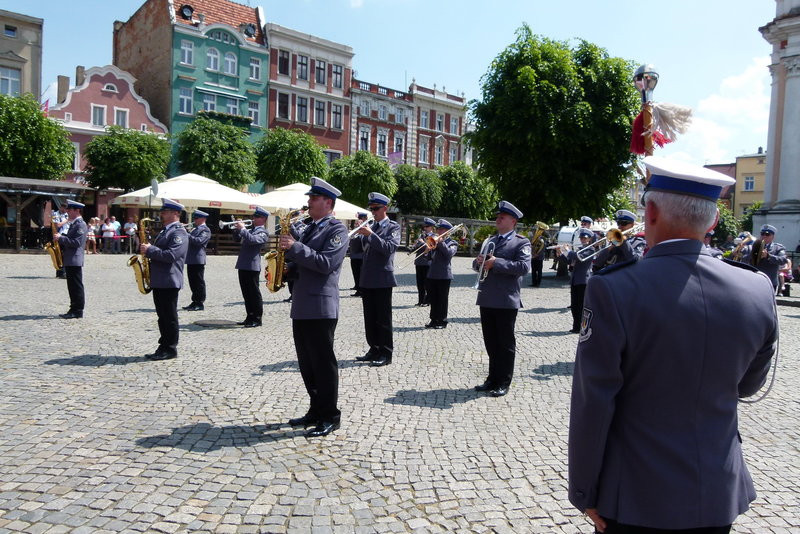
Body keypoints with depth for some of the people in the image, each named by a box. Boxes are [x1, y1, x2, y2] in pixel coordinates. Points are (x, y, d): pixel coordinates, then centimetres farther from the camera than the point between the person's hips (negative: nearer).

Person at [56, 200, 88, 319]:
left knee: (76, 287, -5)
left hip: (75, 260, -10)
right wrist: (60, 239, 9)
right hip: (69, 260, 10)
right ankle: (74, 309, 16)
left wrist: (61, 238, -16)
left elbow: (76, 242, -20)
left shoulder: (80, 225, -11)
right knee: (72, 287, 11)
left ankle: (78, 311, -2)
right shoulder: (73, 224, 19)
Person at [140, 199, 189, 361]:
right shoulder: (165, 231, 20)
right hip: (159, 281, 10)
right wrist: (146, 247, 8)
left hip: (169, 282, -10)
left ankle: (170, 349, 5)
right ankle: (164, 347, 20)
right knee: (162, 317, 13)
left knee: (169, 317, -2)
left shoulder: (179, 232, -12)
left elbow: (171, 255, -23)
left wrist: (150, 249, -18)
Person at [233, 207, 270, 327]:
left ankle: (257, 319, 4)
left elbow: (252, 240, -23)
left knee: (254, 293, -2)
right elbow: (237, 239, 24)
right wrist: (237, 229, 8)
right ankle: (250, 317, 21)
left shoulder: (263, 232, -5)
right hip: (243, 266, 8)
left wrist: (242, 229, -16)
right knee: (246, 293, 12)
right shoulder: (250, 230, 20)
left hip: (252, 267, -8)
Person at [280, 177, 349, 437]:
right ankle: (316, 411, 26)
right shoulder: (310, 229, 19)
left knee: (323, 364, -1)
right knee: (306, 364, 14)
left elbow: (325, 264, -20)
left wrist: (295, 247, -18)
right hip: (301, 306, 9)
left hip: (321, 308, -9)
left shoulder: (337, 229, -7)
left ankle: (330, 417, 10)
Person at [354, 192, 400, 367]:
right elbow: (364, 247, 11)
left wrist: (370, 235, -23)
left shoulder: (393, 227, -2)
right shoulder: (370, 226, 14)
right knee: (370, 318, 12)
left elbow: (389, 248, -17)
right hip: (367, 279, 6)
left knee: (383, 319, 0)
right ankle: (374, 350, 22)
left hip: (382, 279, -6)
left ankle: (386, 354, 8)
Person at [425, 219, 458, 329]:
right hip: (432, 274, 5)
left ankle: (442, 321, 8)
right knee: (433, 299, 9)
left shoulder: (452, 243, 2)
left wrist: (441, 242, -17)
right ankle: (434, 320, 18)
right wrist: (432, 245, -7)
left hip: (444, 275, -5)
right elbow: (430, 256, 9)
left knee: (442, 299, 0)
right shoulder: (435, 241, 16)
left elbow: (450, 253, -17)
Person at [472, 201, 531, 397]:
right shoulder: (490, 240, 19)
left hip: (506, 301, -6)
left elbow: (524, 267, -18)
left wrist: (496, 263, -19)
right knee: (491, 342, 14)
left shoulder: (521, 242, -2)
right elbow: (477, 265, 20)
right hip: (486, 299, 6)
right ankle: (493, 379, 25)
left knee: (506, 344, 4)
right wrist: (479, 261, -4)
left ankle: (503, 383, 14)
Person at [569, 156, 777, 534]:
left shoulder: (612, 290, -22)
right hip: (720, 497, 4)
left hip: (637, 499, -4)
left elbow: (592, 407, -18)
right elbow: (748, 385, 8)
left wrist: (584, 492, -6)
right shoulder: (758, 291, -8)